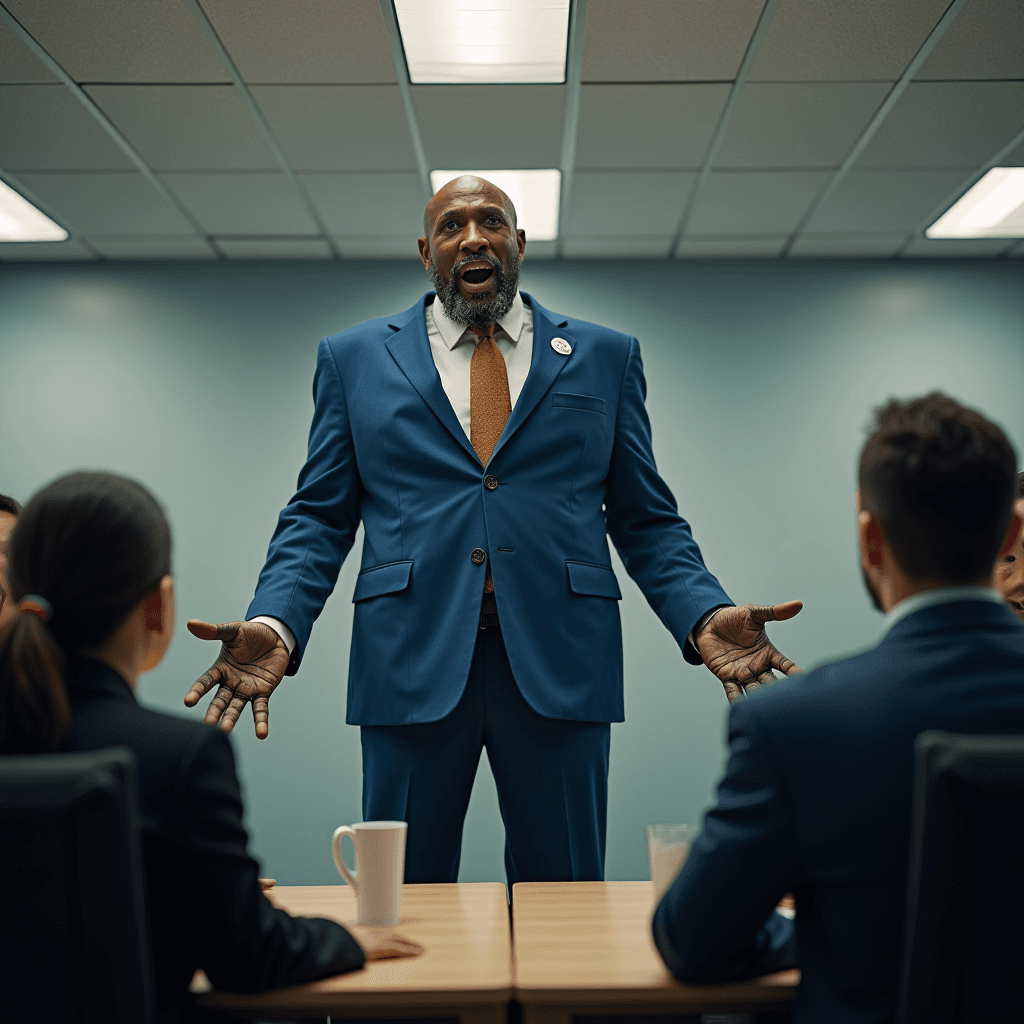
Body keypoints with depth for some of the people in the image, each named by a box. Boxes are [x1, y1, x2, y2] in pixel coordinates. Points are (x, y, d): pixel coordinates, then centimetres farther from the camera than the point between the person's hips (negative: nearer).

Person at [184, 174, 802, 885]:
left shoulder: (605, 358, 12)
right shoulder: (354, 359, 12)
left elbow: (646, 521, 9)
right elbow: (318, 520, 7)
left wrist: (706, 616, -8)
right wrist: (275, 625, -11)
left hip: (559, 666, 1)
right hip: (412, 664, 0)